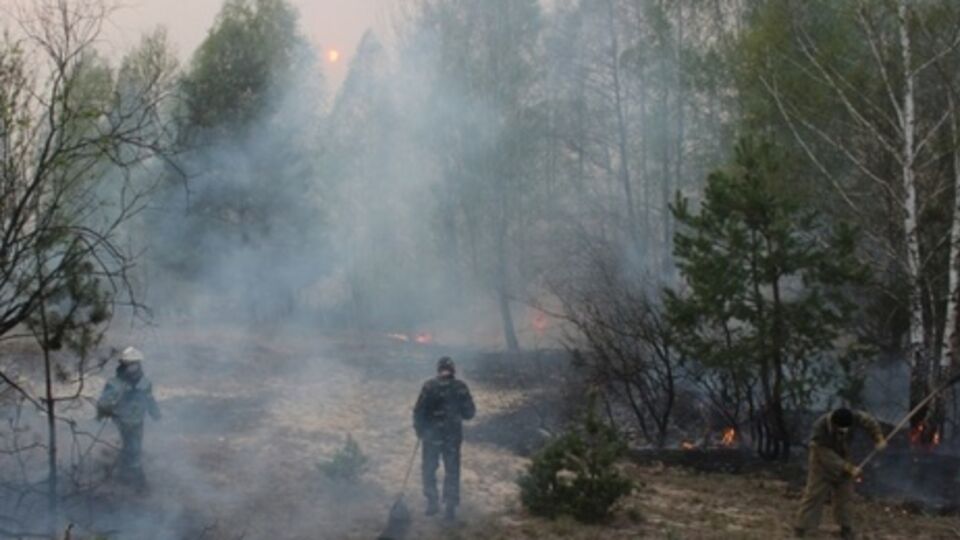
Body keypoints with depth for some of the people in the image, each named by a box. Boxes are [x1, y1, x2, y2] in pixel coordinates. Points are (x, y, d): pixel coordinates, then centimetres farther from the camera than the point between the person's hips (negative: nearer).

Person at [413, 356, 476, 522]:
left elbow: (419, 410, -9)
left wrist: (419, 430, 5)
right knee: (452, 472, 11)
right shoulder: (460, 387, -7)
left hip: (432, 435, -1)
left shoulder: (429, 386, -11)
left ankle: (432, 502, 16)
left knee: (429, 469, 16)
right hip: (453, 436, 1)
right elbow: (469, 412, -1)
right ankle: (451, 508, 11)